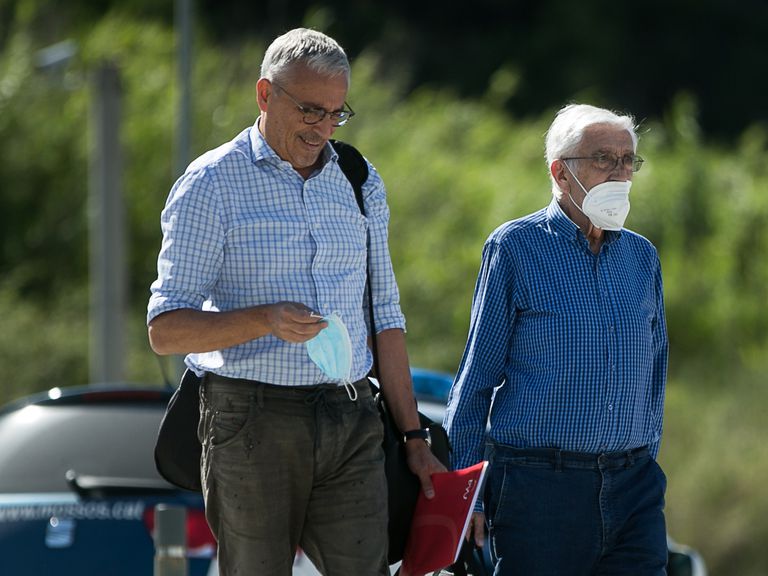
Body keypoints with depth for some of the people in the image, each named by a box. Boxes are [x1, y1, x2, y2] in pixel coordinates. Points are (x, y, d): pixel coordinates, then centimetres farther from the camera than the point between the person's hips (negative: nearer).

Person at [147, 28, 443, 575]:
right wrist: (266, 319, -23)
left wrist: (414, 435, 15)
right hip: (252, 423, -4)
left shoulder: (360, 184, 16)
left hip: (352, 427, 4)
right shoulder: (211, 185, -2)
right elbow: (166, 329, -7)